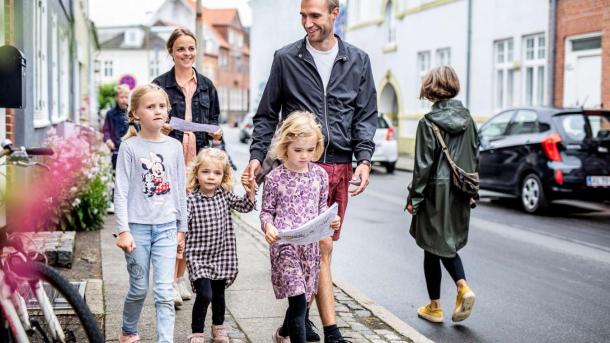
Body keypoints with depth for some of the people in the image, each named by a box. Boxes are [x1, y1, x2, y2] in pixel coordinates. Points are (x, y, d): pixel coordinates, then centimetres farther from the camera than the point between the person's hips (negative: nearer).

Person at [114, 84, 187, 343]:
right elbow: (121, 191, -6)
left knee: (164, 292, -2)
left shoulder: (174, 146, 4)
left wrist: (182, 228, 10)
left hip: (166, 227, 2)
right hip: (138, 227, -2)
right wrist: (123, 230, -12)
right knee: (139, 289, 11)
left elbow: (180, 190, 9)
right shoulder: (130, 146, -5)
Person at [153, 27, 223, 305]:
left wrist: (216, 133, -1)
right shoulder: (160, 85, 1)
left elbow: (214, 120, 20)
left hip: (198, 159, 4)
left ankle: (181, 277, 20)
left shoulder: (207, 86, 14)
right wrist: (160, 130, -17)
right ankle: (171, 282, -4)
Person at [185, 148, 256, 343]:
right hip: (198, 258, -4)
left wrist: (250, 191, -12)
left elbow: (246, 206, 4)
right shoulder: (191, 200, -13)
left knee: (219, 294, 18)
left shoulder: (225, 196, 0)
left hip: (222, 257, 4)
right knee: (204, 294, -14)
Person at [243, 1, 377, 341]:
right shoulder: (286, 58, 4)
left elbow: (366, 116, 8)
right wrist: (257, 155, -3)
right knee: (322, 247, -6)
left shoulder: (358, 60, 9)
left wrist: (364, 159, -4)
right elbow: (267, 115, 8)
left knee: (311, 246, 9)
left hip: (340, 167, 3)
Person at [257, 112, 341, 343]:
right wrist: (268, 226, -19)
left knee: (305, 300, 15)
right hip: (284, 244, -4)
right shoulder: (275, 178, -5)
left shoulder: (319, 174, 5)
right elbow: (266, 211, 1)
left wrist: (331, 220, -6)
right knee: (298, 300, -14)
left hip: (310, 244, 5)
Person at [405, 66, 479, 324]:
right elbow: (475, 157, 10)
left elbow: (423, 164, -14)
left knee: (432, 249, 7)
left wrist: (414, 198, -6)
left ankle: (434, 307, 17)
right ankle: (463, 288, 0)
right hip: (460, 193, 6)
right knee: (448, 244, 20)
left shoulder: (429, 122, -14)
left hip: (436, 192, -6)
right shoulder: (467, 119, 4)